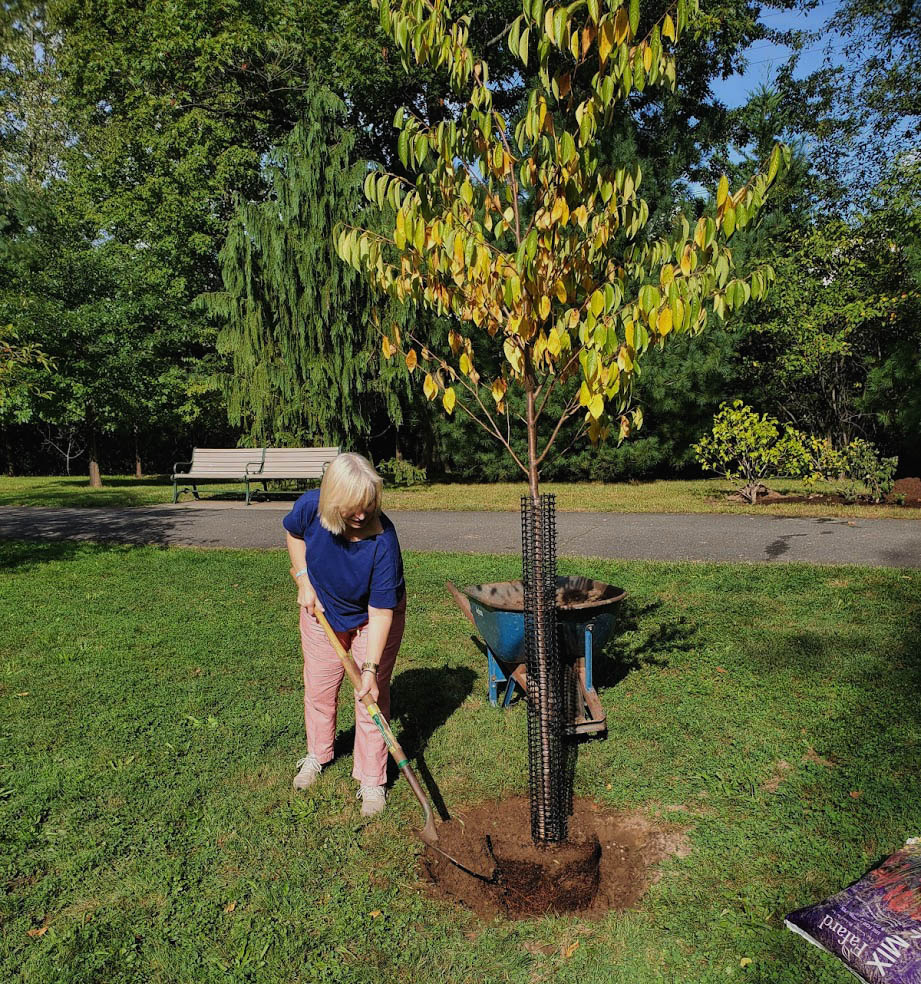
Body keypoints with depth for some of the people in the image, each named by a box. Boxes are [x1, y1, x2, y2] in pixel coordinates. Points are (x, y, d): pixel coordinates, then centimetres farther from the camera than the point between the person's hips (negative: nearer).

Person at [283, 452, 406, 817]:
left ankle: (371, 781, 17)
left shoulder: (382, 538, -37)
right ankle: (317, 755, 42)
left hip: (374, 617, -3)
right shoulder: (311, 506, -29)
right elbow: (294, 532, -1)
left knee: (372, 696, -1)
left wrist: (370, 668, -32)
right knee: (318, 687, 16)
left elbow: (381, 610, -32)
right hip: (322, 608, 4)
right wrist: (304, 581, -10)